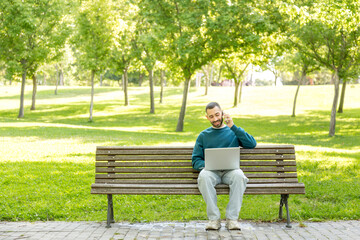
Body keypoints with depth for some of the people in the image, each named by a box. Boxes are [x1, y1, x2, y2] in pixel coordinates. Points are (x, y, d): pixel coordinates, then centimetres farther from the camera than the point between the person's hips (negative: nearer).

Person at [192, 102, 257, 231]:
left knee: (239, 175, -36)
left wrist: (233, 127, -5)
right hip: (211, 171, 0)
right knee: (204, 176, -36)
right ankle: (214, 218, -28)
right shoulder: (203, 135, 21)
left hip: (230, 170, 0)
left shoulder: (233, 131, 19)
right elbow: (195, 160, 15)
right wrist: (206, 164, -9)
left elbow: (252, 144, 1)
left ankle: (232, 218, -29)